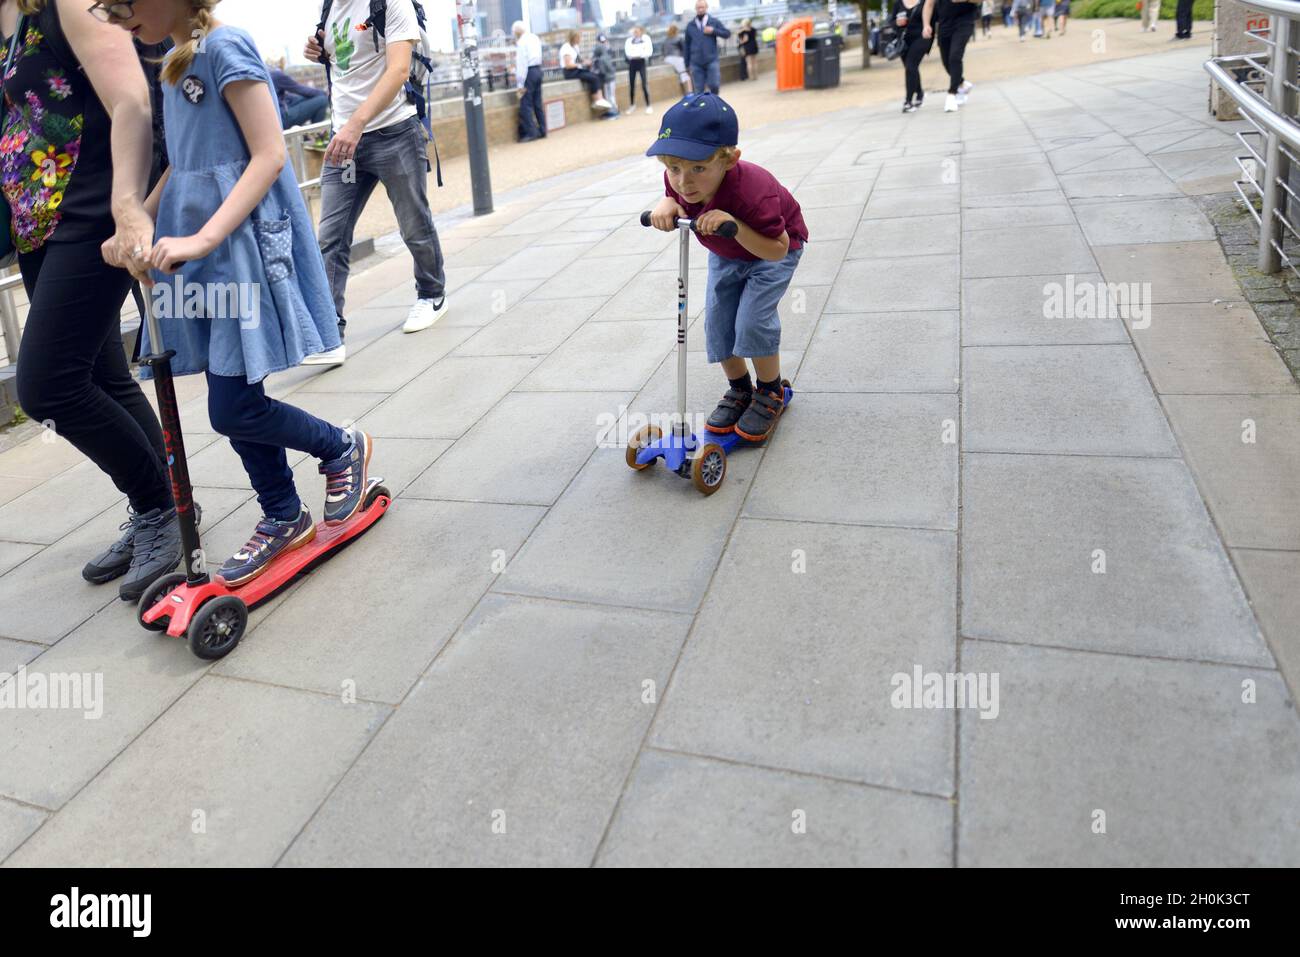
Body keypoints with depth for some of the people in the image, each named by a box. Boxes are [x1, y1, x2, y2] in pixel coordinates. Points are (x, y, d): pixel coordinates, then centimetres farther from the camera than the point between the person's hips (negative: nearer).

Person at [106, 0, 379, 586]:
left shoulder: (224, 47, -9)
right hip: (196, 251, 9)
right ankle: (283, 518, 23)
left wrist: (202, 238, -24)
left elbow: (269, 155, -17)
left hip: (245, 246, -8)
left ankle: (343, 448, 15)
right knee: (231, 405, 9)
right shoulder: (175, 63, 16)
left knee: (234, 410, -9)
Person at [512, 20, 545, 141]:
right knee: (537, 103, 12)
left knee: (526, 104, -5)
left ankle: (531, 133, -9)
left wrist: (520, 84, -14)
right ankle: (542, 130, 14)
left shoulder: (521, 42, -11)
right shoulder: (535, 38, 13)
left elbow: (522, 64, -15)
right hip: (538, 69, 8)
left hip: (528, 72, -8)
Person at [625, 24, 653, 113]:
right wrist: (641, 52, -16)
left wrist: (640, 54, -17)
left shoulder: (646, 38, 2)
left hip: (641, 62, -3)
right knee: (631, 85, 7)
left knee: (644, 84, -11)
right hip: (632, 63, 3)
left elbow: (649, 52, -7)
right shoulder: (629, 40, 7)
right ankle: (632, 105, 21)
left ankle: (648, 105, -5)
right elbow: (627, 53, -6)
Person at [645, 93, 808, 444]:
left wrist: (735, 225, -53)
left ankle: (771, 393, 6)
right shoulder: (680, 181, -28)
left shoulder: (751, 190, -44)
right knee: (717, 323, 1)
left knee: (753, 320, -18)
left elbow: (777, 249, -39)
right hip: (725, 254, 6)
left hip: (772, 250, -6)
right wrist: (667, 204, -29)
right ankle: (739, 389, 23)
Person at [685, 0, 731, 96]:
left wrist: (714, 31, -9)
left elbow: (727, 33, 5)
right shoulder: (690, 25, 10)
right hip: (696, 63, 1)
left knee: (714, 85, -10)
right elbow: (687, 45, 12)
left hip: (712, 60, -1)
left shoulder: (714, 21, 7)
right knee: (699, 90, -2)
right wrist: (687, 64, 10)